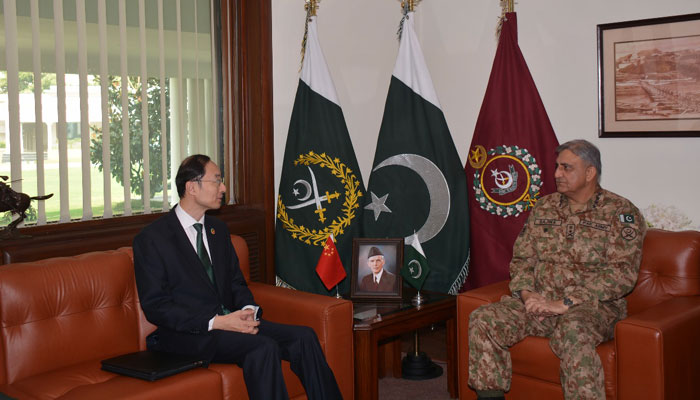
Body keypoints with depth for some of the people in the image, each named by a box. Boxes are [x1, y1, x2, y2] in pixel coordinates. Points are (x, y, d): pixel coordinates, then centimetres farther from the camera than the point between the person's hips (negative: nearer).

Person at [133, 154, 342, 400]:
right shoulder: (151, 239, -8)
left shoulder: (218, 230, 15)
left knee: (304, 337, -13)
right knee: (264, 348, -30)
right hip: (188, 333, -7)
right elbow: (155, 307, -12)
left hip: (229, 321, 7)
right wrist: (216, 322, -21)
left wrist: (248, 310, -6)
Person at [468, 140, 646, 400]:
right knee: (482, 319, -19)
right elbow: (521, 258, 16)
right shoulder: (544, 208, 17)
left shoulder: (620, 213, -1)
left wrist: (564, 303, -19)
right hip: (539, 301, 5)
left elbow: (621, 274, -12)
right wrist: (527, 293, -7)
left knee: (572, 330, -40)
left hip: (591, 305, -5)